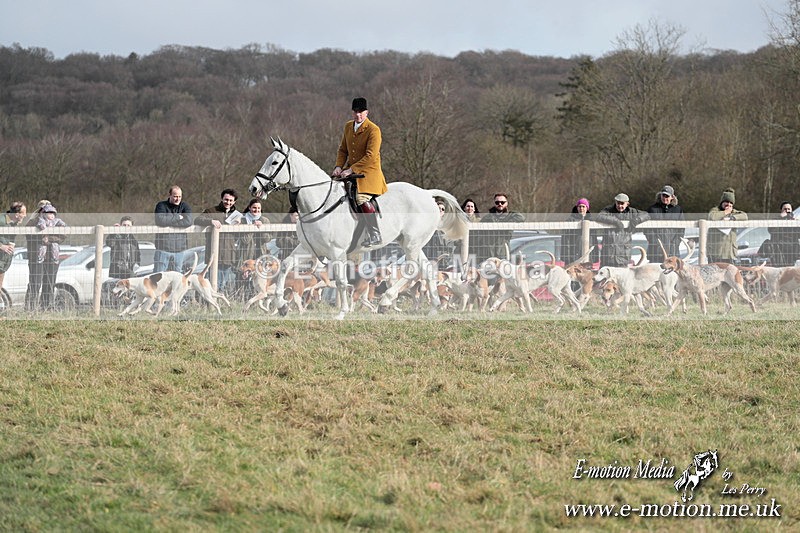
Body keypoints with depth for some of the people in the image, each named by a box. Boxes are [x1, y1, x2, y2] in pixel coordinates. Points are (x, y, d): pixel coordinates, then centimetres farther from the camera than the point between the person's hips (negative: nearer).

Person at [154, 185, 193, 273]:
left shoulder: (184, 206, 7)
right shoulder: (161, 205, 1)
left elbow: (189, 221, -12)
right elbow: (160, 220, -18)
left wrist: (169, 221, -14)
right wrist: (177, 218, -10)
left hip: (179, 248, 2)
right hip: (163, 247, -2)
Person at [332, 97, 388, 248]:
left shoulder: (373, 130, -13)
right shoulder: (348, 126, 10)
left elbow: (370, 156, -19)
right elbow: (343, 150, 18)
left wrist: (351, 170, -23)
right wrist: (339, 166, 0)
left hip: (369, 172, -8)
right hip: (351, 171, 8)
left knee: (362, 198, -27)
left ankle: (375, 235, -21)